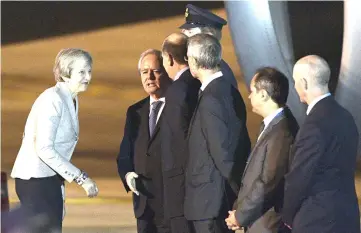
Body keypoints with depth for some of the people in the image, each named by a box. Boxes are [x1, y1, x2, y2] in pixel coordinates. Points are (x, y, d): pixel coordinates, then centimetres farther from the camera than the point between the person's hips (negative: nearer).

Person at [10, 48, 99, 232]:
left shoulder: (71, 100, 12)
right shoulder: (53, 99, -16)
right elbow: (44, 148, -23)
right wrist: (80, 177, -22)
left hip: (51, 180, 9)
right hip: (35, 180, -9)